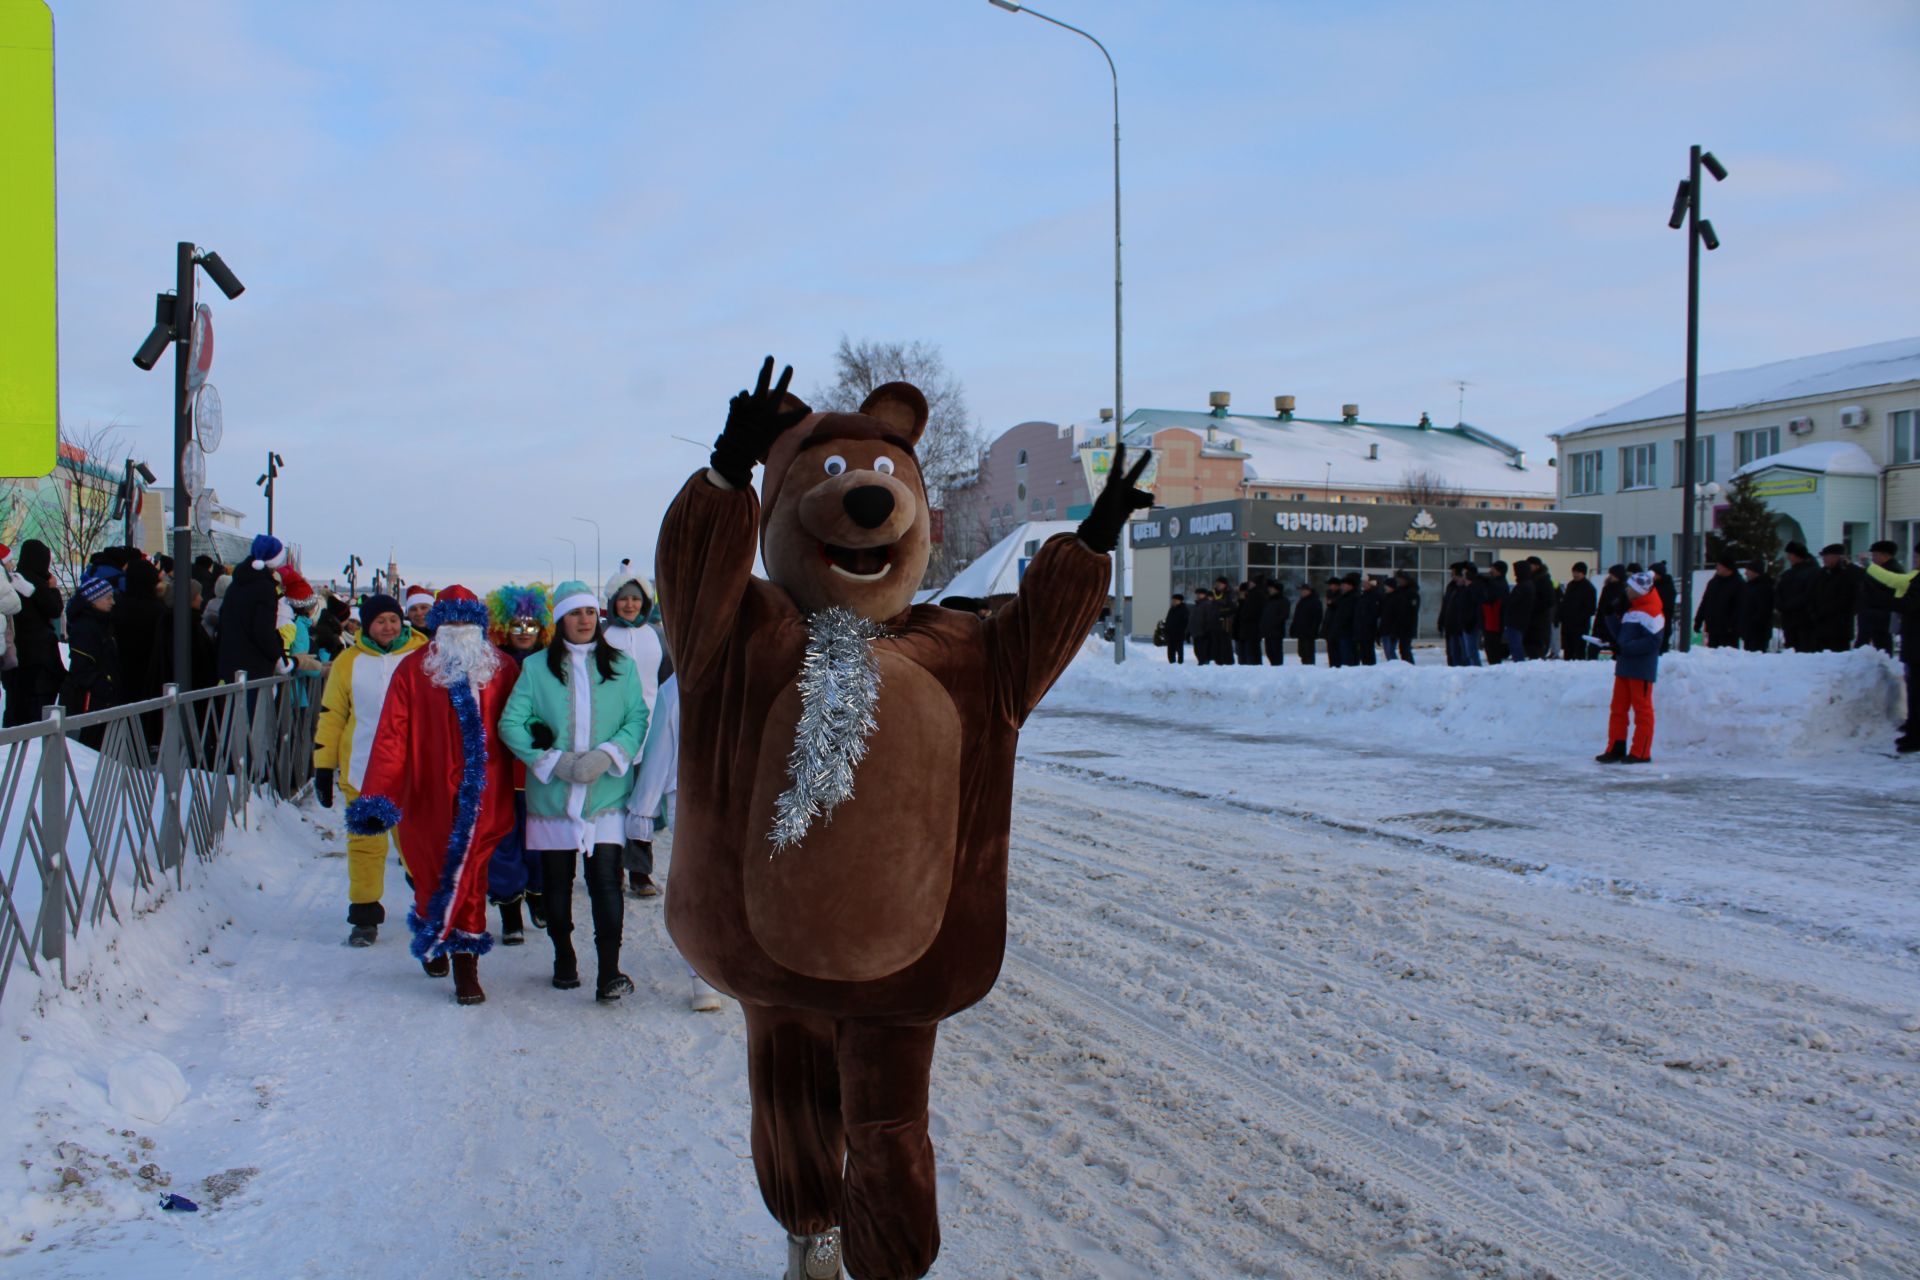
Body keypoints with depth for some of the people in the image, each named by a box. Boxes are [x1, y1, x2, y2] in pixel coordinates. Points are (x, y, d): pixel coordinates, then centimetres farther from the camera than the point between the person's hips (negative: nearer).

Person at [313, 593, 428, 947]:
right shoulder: (348, 662, 5)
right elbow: (331, 715, 8)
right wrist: (323, 767, 6)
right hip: (362, 771, 1)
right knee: (365, 843, 5)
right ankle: (365, 914, 14)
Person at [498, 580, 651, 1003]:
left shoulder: (621, 666, 8)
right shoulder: (537, 667, 5)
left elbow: (638, 719, 1)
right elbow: (510, 723, -1)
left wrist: (607, 755, -16)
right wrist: (553, 761, -12)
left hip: (606, 794, -1)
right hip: (552, 794, 1)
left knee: (605, 880, -9)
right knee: (556, 883, 10)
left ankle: (609, 972, -7)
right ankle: (564, 960, 27)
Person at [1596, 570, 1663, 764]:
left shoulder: (1650, 612, -13)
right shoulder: (1631, 610, 19)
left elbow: (1652, 642, -21)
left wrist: (1624, 647, -21)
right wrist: (1616, 644, 7)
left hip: (1641, 670, -9)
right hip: (1624, 667, 10)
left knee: (1642, 710, -3)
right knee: (1618, 708, 8)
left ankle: (1641, 753, 1)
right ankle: (1616, 749, 13)